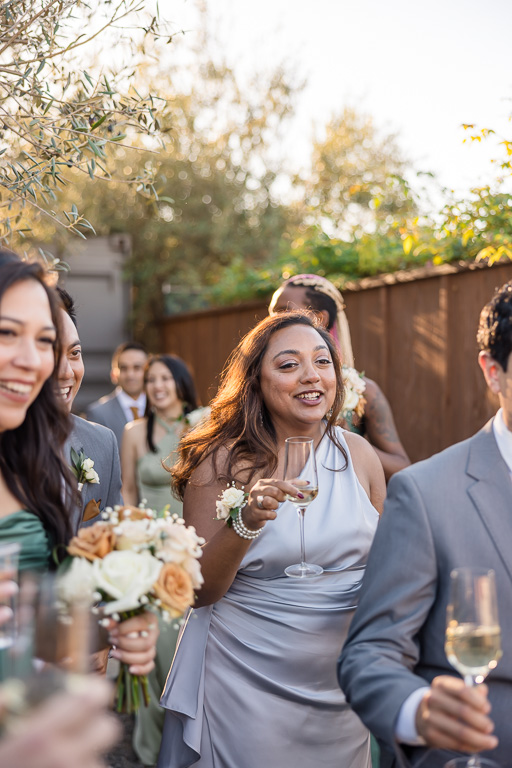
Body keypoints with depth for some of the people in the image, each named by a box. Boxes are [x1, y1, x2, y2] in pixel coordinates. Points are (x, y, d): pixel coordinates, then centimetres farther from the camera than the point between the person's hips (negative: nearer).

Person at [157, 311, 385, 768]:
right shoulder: (223, 461, -13)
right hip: (248, 685, -4)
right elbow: (198, 591, -13)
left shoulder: (359, 454, -2)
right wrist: (247, 522, -29)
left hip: (341, 685, 4)